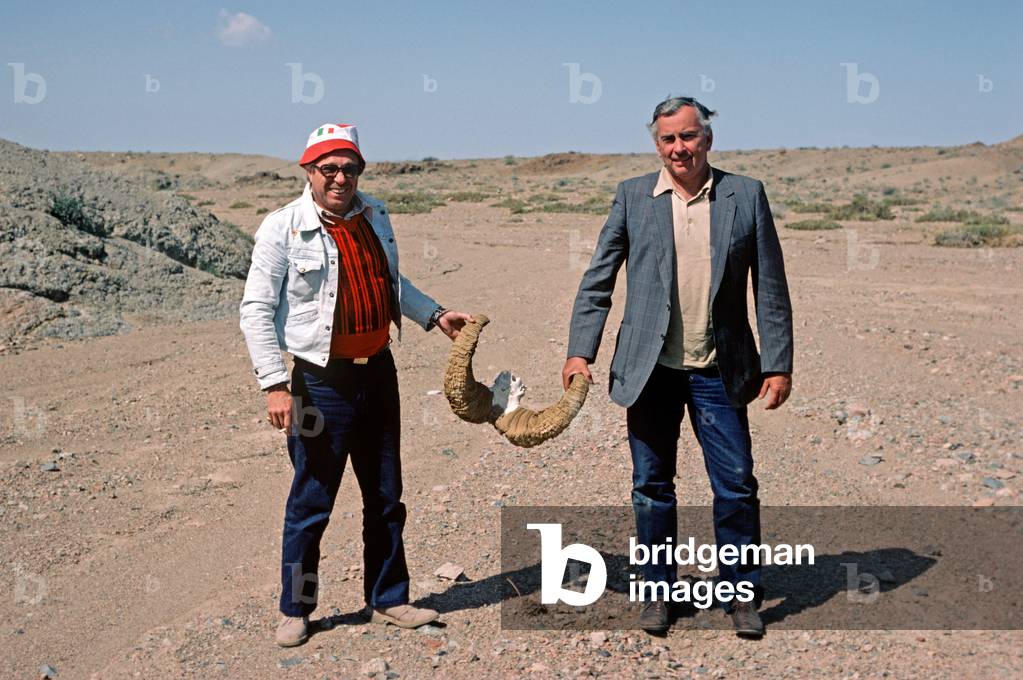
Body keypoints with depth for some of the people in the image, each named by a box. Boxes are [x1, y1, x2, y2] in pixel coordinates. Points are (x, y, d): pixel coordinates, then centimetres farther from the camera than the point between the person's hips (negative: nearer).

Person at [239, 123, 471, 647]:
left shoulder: (375, 218, 7)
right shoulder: (282, 228, -11)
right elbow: (257, 310, -12)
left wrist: (433, 314, 13)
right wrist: (275, 385, -19)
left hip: (378, 372, 6)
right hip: (323, 382, -6)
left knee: (385, 498, 15)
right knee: (311, 503, 3)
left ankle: (388, 600, 30)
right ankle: (295, 610, 22)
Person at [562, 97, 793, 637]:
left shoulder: (746, 195, 3)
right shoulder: (633, 197, 3)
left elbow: (771, 287, 3)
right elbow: (597, 280, 5)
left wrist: (778, 364, 0)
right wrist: (580, 350, -3)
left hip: (719, 370, 0)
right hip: (651, 369, 0)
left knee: (736, 485, 3)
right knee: (652, 486, 8)